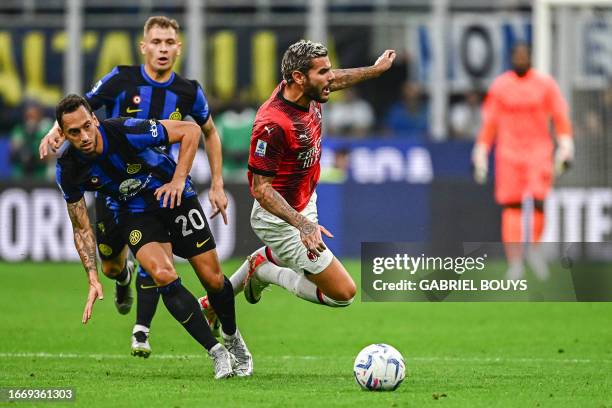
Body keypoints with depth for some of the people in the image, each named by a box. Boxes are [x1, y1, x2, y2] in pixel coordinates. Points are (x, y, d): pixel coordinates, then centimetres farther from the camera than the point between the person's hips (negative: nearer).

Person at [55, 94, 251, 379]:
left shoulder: (125, 131, -29)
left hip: (174, 196, -1)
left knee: (213, 279, 0)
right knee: (163, 275, -25)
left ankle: (232, 337, 33)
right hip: (134, 213, 1)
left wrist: (179, 179, -24)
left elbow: (190, 130, -17)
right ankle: (217, 353, -13)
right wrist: (93, 279, -16)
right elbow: (81, 228, -7)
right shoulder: (68, 170, -19)